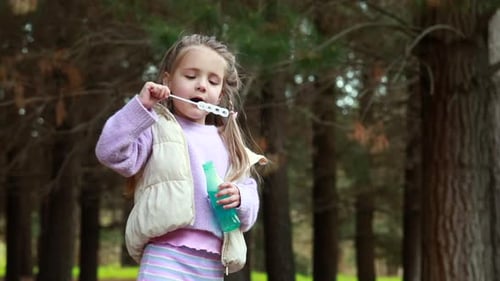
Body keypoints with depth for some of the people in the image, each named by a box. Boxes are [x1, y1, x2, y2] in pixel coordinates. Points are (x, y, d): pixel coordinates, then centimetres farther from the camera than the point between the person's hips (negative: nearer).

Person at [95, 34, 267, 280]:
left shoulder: (228, 144, 20)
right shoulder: (158, 128, 5)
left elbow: (250, 195, 19)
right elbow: (111, 153, -10)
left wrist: (240, 198, -5)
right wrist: (140, 106, -15)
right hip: (167, 254, -6)